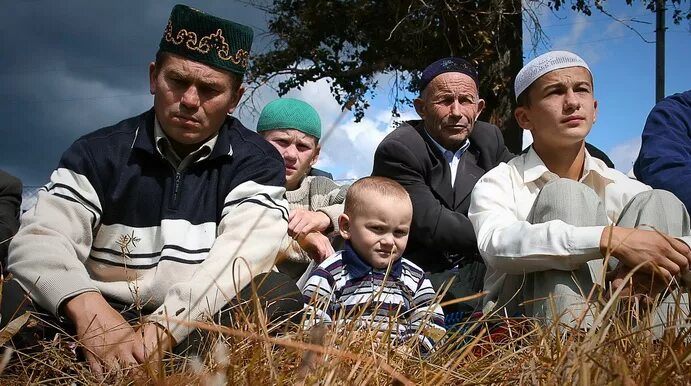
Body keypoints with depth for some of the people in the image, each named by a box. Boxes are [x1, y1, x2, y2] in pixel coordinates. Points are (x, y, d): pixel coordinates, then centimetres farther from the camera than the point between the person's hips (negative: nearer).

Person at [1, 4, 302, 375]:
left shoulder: (257, 162, -1)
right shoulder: (99, 152, 3)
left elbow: (244, 252, -17)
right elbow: (40, 239, -10)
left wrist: (162, 328, -33)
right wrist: (88, 309, -33)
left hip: (198, 327, 0)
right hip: (103, 320, 1)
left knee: (278, 294, -30)